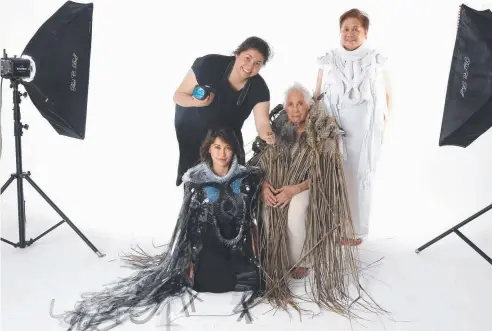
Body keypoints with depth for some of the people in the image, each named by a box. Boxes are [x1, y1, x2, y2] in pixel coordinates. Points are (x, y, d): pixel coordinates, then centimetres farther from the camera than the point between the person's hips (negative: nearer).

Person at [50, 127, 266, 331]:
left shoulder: (247, 177, -6)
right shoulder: (195, 180, -12)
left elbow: (251, 217, 2)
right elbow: (191, 223, -7)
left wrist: (255, 252, -1)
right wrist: (191, 259, -9)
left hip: (240, 241, 2)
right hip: (209, 242, -2)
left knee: (256, 280, -14)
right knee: (219, 283, -18)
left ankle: (231, 267, 16)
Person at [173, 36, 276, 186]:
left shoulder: (259, 88, -23)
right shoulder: (208, 65, -32)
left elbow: (262, 123, -26)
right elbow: (179, 95, -22)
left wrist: (268, 136, -50)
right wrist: (197, 102, -44)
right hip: (192, 131, -2)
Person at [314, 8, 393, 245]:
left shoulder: (376, 60, 6)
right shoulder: (328, 60, 10)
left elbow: (387, 95, 10)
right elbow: (317, 95, 13)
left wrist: (382, 123, 1)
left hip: (366, 129, -1)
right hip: (333, 129, 1)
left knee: (360, 177, 1)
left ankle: (355, 230, 10)